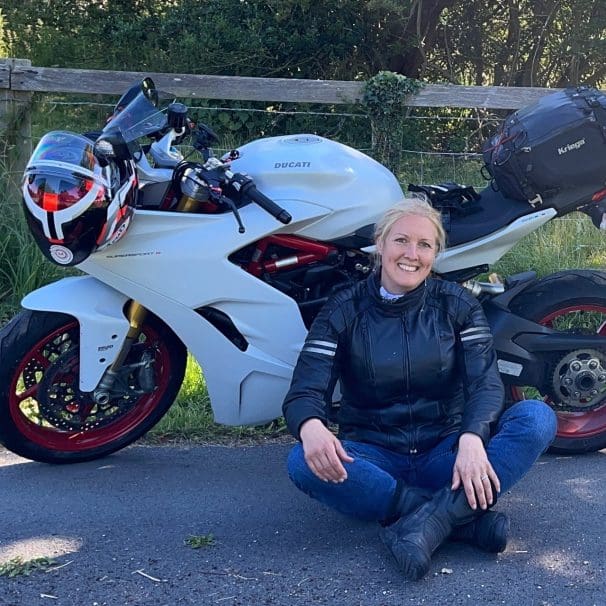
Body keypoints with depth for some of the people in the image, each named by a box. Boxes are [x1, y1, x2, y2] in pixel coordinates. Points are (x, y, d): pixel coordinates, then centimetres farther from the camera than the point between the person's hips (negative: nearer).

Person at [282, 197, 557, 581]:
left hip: (445, 454, 1)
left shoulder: (457, 305, 2)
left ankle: (431, 520, -37)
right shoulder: (344, 311, 0)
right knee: (303, 462, -33)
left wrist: (472, 440, -32)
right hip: (375, 456, 0)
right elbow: (306, 388, -10)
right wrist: (310, 426, -36)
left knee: (538, 417, -24)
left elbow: (485, 381, -9)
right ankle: (462, 517, -32)